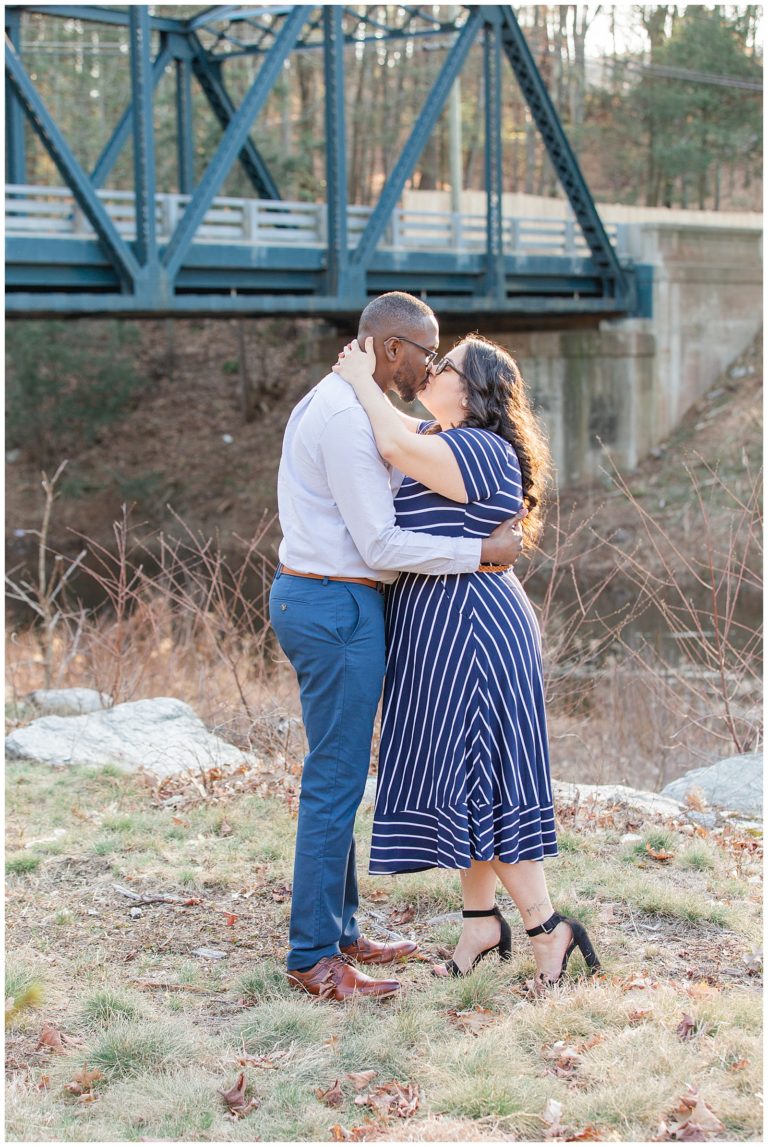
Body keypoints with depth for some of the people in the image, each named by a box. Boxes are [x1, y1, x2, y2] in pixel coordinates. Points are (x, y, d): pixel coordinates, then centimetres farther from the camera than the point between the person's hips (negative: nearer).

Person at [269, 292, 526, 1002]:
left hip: (310, 597, 11)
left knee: (339, 775, 15)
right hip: (338, 607, -11)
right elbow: (381, 545, -19)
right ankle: (314, 957, 1)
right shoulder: (348, 417, -18)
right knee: (336, 779, -5)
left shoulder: (330, 403, 15)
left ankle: (339, 933, 24)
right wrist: (483, 551, -14)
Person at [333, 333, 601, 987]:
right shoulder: (442, 441, 13)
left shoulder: (480, 450, -18)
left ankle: (548, 929, 2)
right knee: (456, 778, 13)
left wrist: (364, 381, -17)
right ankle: (482, 923, 22)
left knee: (471, 781, -6)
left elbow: (398, 446, -31)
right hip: (440, 629, 10)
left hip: (465, 624, -10)